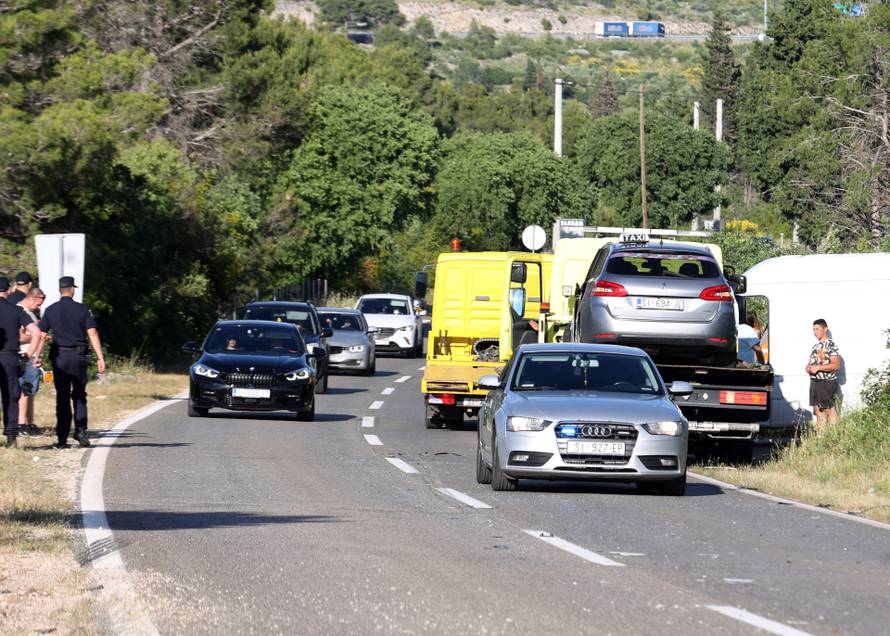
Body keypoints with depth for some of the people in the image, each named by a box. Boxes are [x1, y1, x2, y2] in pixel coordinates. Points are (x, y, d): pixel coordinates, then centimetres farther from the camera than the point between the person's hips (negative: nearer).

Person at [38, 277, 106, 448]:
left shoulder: (51, 310, 3)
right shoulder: (82, 309, 0)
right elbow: (92, 333, -5)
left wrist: (37, 356, 8)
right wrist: (100, 358, -5)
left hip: (59, 357, 0)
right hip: (79, 356, 0)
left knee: (62, 397, 4)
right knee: (79, 395, 14)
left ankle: (62, 438, 0)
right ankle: (81, 430, 0)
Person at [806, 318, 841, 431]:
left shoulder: (830, 345, -12)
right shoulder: (816, 346, 15)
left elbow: (836, 365, -18)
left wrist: (818, 368, -21)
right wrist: (809, 367, 2)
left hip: (827, 383, -9)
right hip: (815, 382, 9)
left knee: (829, 410, -6)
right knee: (818, 409, 10)